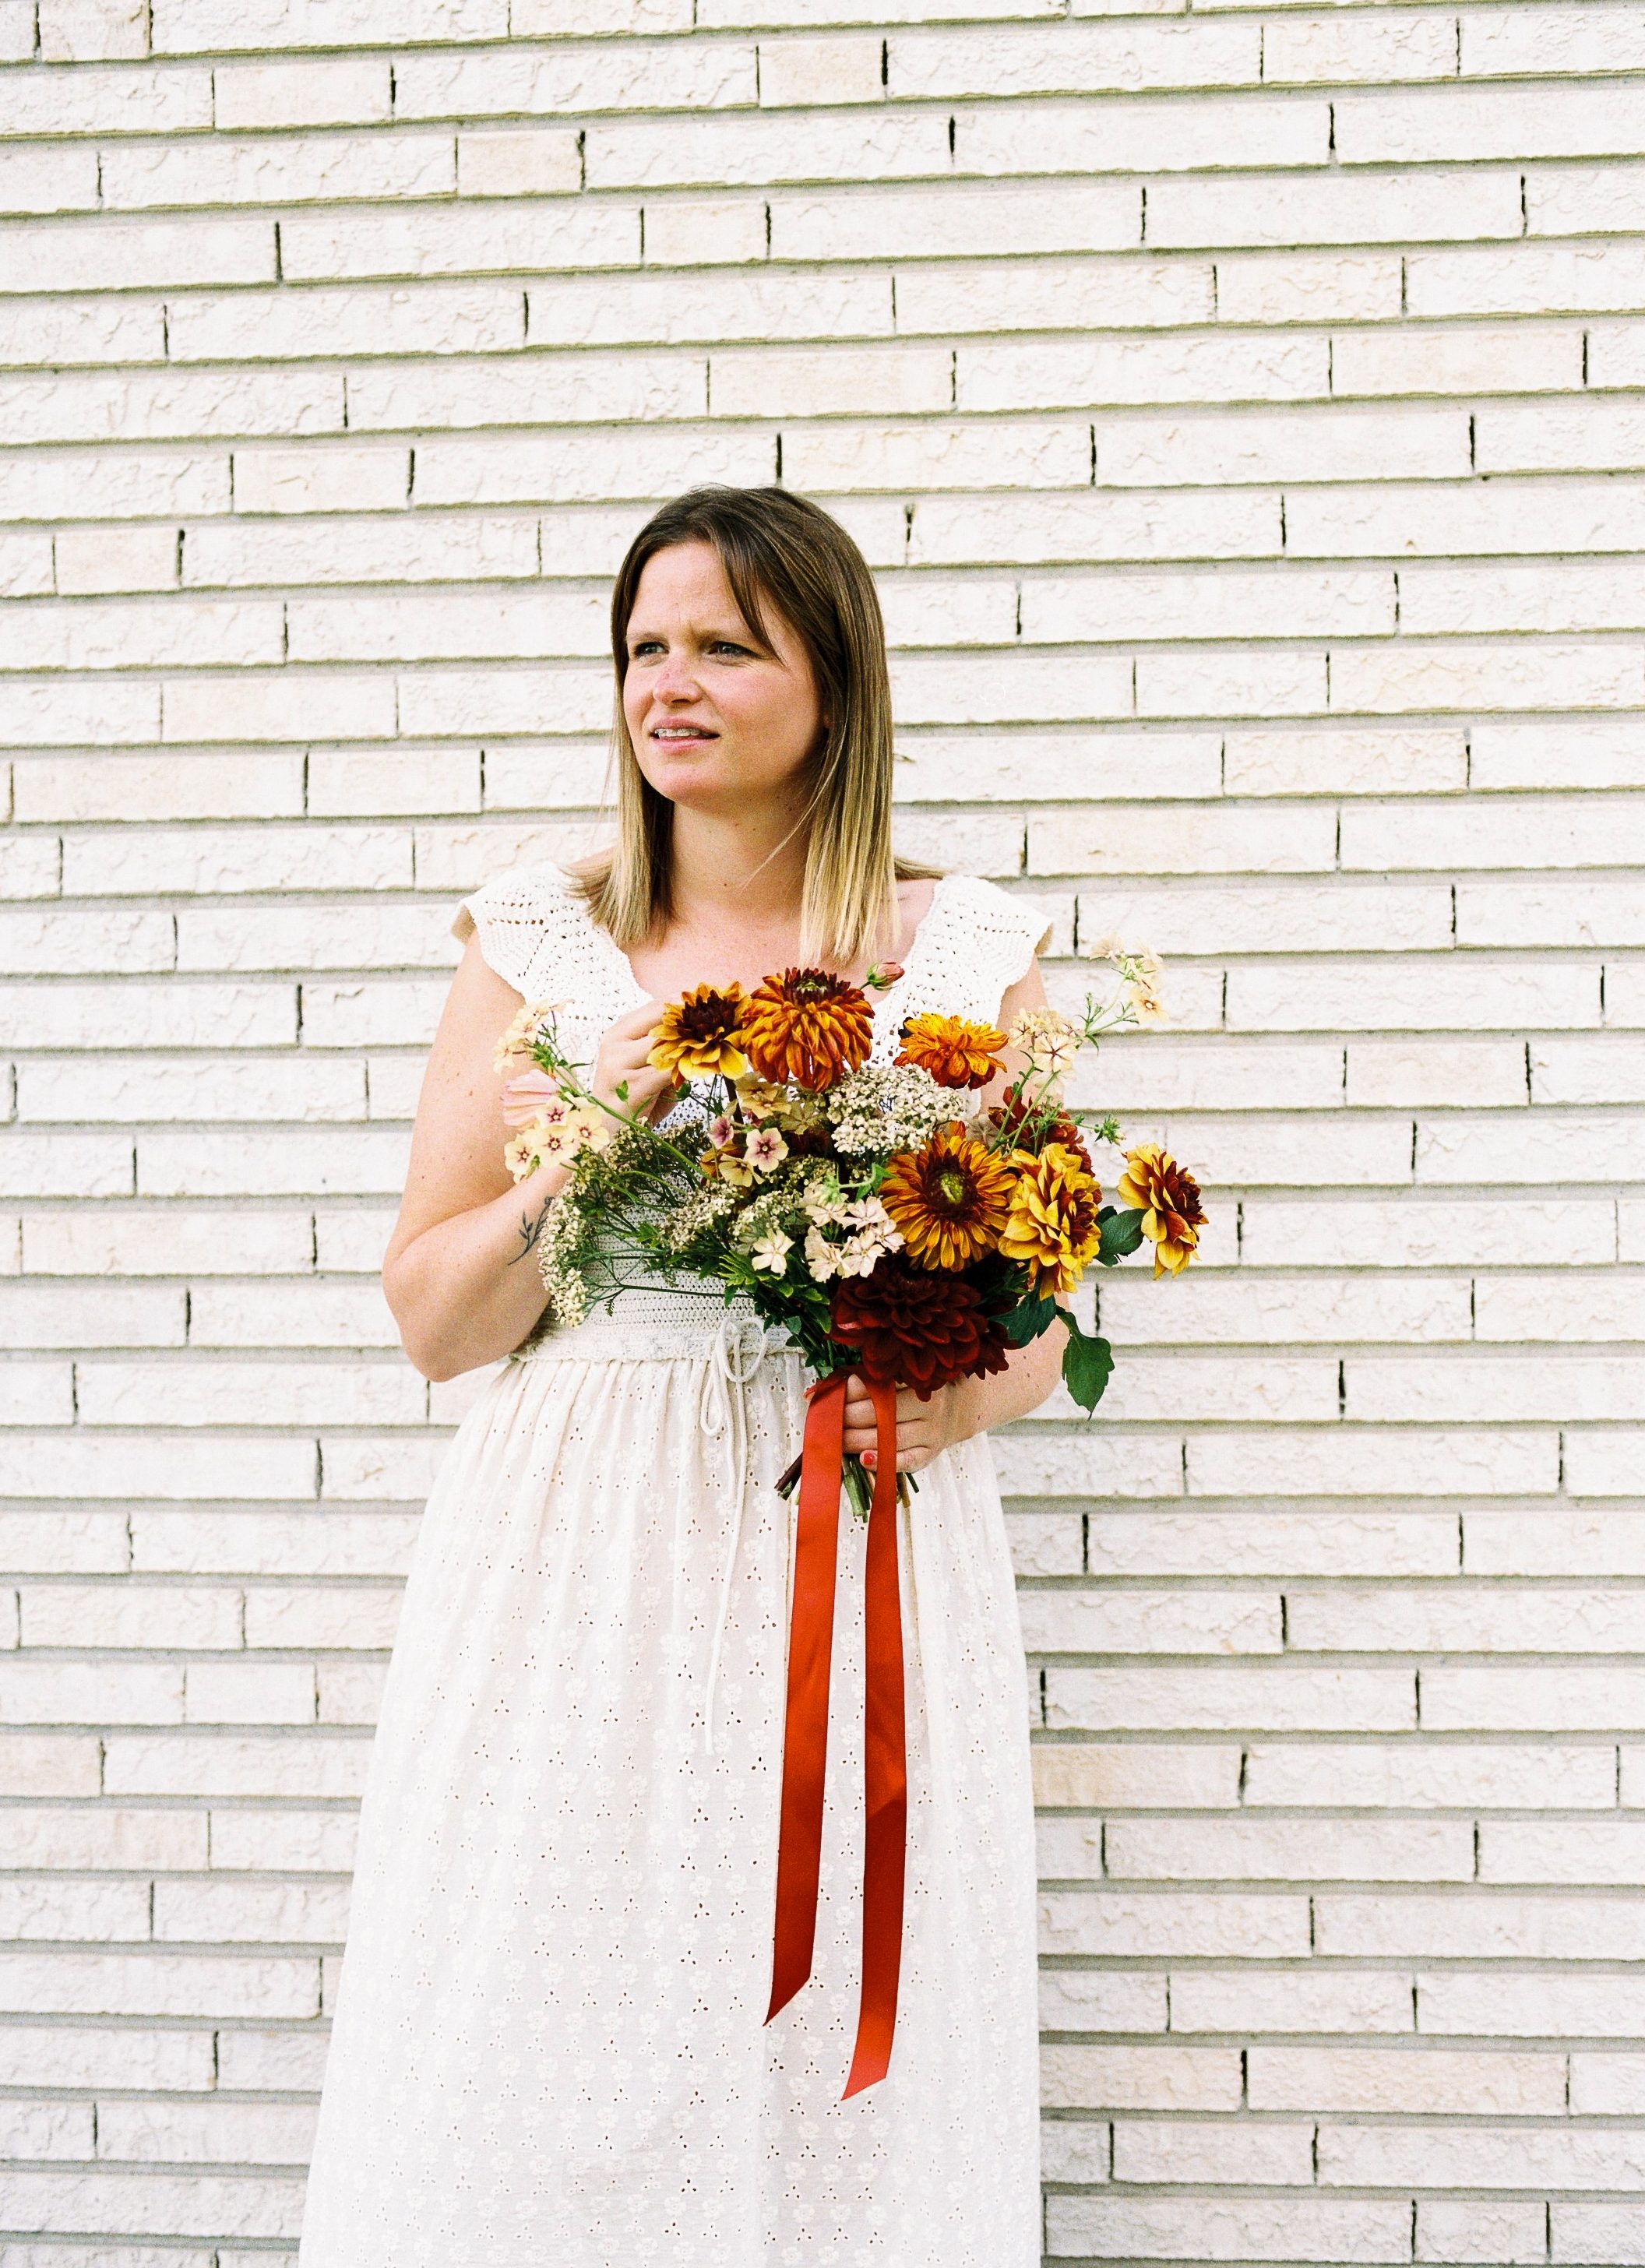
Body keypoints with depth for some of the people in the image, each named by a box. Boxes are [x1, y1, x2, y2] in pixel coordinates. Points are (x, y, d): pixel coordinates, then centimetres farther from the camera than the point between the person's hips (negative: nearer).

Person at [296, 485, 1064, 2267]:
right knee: (546, 2098, 1)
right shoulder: (538, 945, 6)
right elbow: (433, 1320, 6)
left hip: (865, 1569, 0)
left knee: (846, 2104, 2)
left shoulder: (969, 955, 6)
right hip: (578, 1579, 0)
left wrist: (966, 1393, -11)